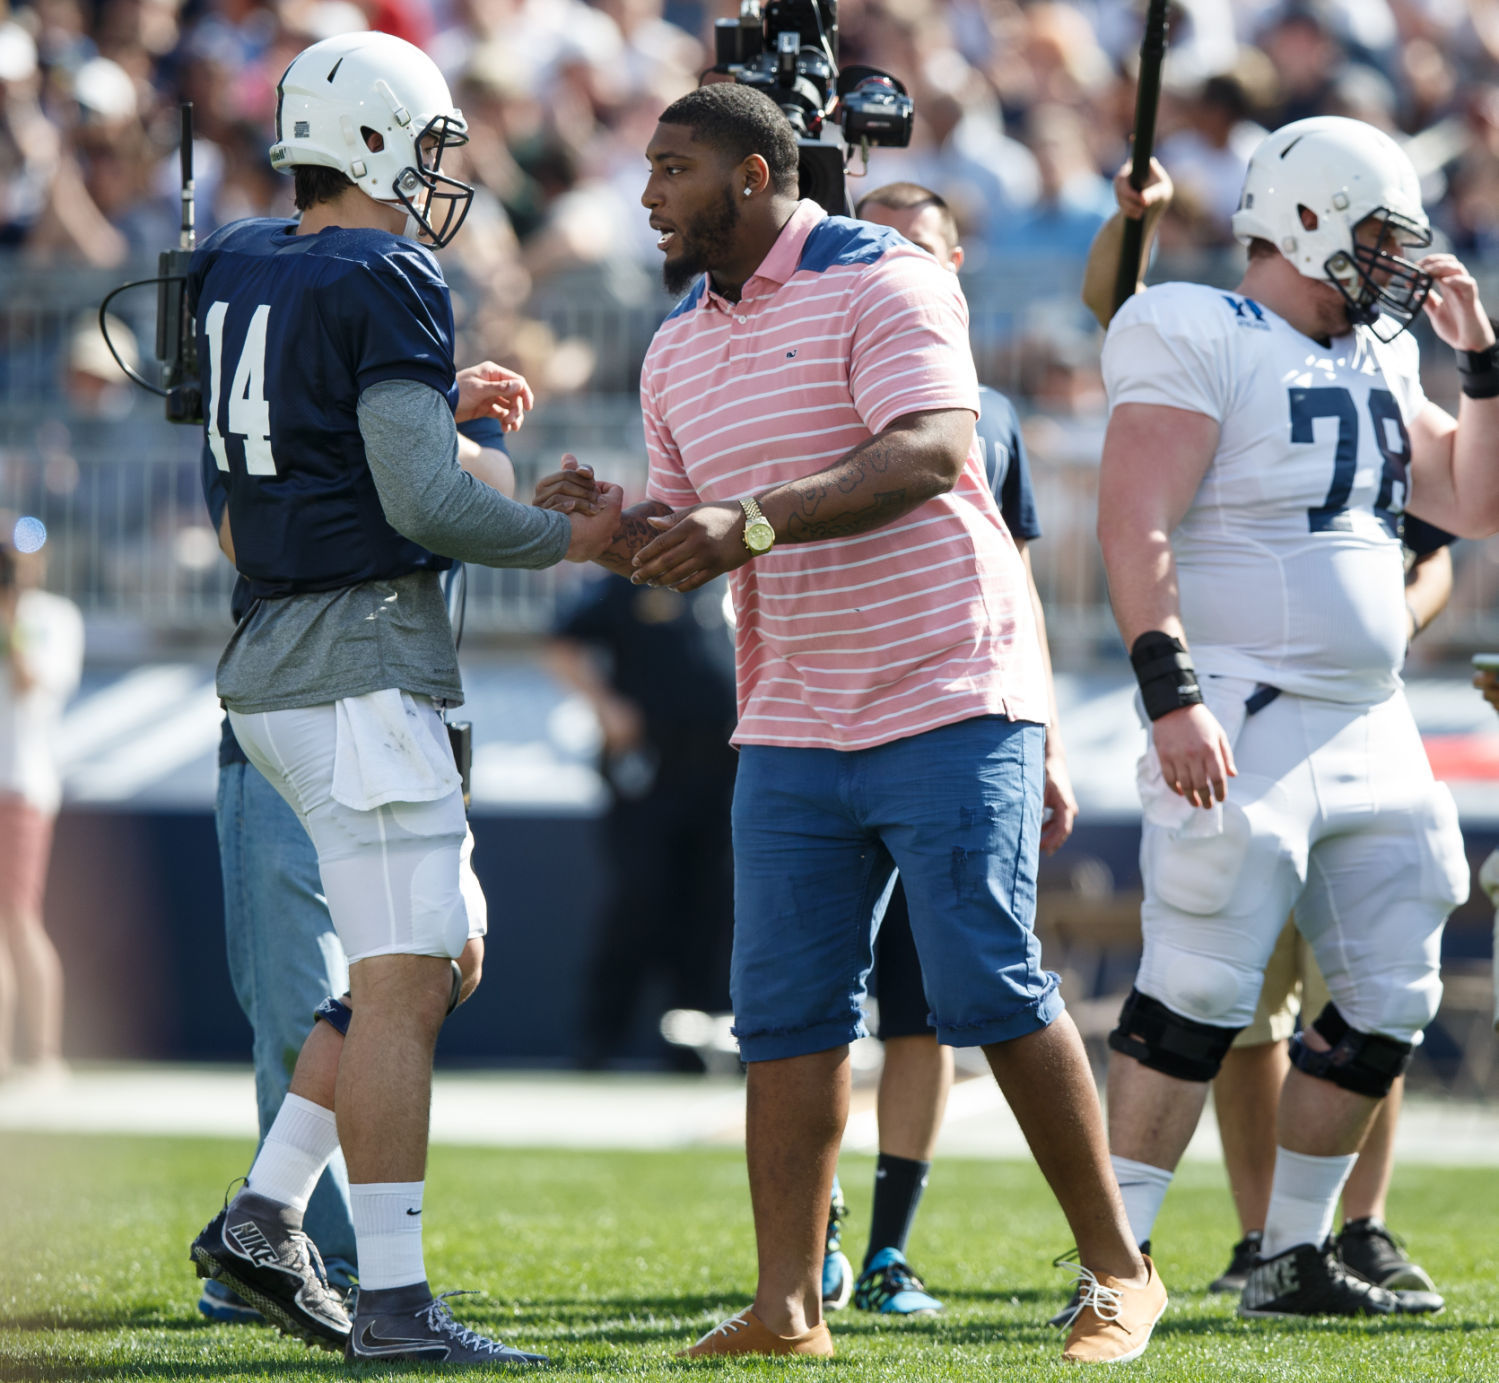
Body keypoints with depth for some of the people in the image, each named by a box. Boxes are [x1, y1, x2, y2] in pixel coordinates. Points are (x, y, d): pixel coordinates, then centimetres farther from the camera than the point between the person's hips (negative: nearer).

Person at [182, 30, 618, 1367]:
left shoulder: (240, 270, 13)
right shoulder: (384, 285, -13)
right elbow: (422, 503, -18)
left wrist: (435, 405, 28)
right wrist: (570, 538, -6)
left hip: (277, 659, 9)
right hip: (360, 663, -9)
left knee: (448, 954, 16)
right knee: (402, 984, -8)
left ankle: (264, 1218, 12)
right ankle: (393, 1302, -9)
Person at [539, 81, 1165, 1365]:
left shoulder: (882, 283, -10)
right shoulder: (679, 352, 14)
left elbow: (931, 454, -24)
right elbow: (692, 546, 20)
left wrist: (758, 520, -33)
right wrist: (610, 528, -3)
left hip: (948, 695, -7)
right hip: (795, 728, 7)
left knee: (992, 989, -8)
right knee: (787, 1010, 1)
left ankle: (1119, 1270, 3)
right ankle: (788, 1301, 2)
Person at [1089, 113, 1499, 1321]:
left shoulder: (1377, 361, 18)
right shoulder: (1202, 344, -7)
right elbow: (1136, 530, -15)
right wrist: (1171, 696, -25)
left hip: (1371, 727, 9)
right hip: (1245, 726, -8)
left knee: (1390, 999, 8)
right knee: (1200, 994, -13)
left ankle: (1294, 1258, 17)